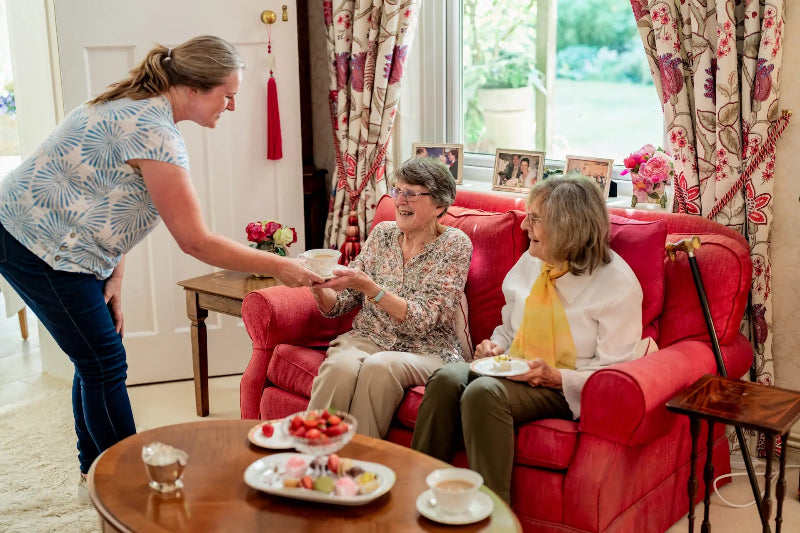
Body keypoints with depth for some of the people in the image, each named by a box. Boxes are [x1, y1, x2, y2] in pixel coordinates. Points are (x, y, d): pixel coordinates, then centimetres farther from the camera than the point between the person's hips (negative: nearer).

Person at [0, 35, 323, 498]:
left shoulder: (138, 108, 6)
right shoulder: (154, 131, -26)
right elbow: (196, 242, -25)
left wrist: (115, 277, 2)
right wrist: (278, 267, -18)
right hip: (41, 247, -10)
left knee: (96, 361, 14)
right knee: (104, 365, -3)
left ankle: (96, 475, 28)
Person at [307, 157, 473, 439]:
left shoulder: (455, 244, -4)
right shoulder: (383, 233, 8)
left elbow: (424, 319, -15)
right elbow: (338, 304, 10)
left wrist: (367, 285, -25)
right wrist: (320, 288, -14)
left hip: (425, 351, -3)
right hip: (367, 338, 3)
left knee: (379, 366, -35)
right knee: (341, 365, -31)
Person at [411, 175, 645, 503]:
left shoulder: (618, 284, -9)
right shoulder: (529, 263, 11)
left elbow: (615, 372, -10)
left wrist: (554, 376, -23)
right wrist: (494, 347, 2)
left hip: (564, 389, -6)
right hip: (513, 372, 6)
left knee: (484, 392, -35)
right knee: (446, 379, -25)